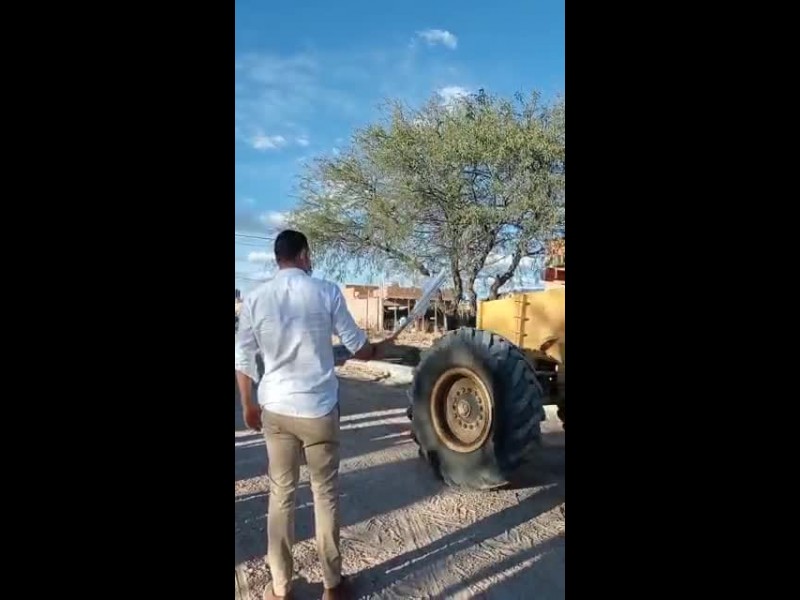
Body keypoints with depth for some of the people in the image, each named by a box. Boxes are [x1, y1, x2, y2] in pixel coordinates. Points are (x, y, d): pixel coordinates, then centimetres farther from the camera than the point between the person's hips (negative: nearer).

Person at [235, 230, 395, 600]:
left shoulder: (255, 299, -1)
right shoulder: (326, 292, -9)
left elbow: (242, 361, 3)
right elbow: (358, 349, -4)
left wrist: (249, 406, 17)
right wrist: (384, 347, 17)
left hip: (274, 410, 3)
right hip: (318, 409, -3)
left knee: (281, 494, 15)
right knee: (326, 493, 11)